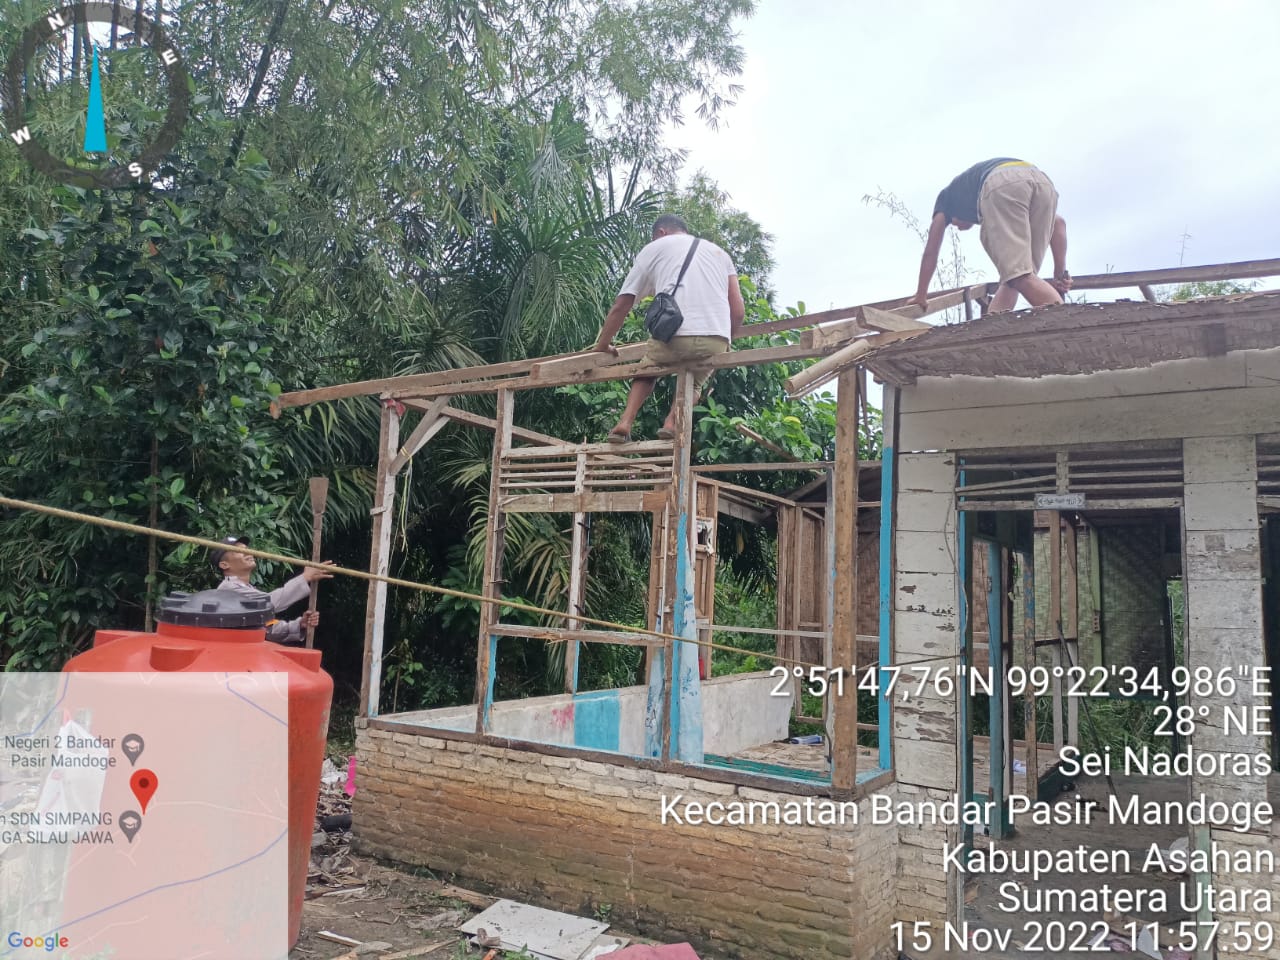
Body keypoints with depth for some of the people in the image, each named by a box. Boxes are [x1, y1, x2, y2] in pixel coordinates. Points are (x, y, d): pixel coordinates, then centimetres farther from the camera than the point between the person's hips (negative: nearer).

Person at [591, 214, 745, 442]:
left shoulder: (654, 247, 22)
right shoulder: (719, 252, 29)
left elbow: (620, 306, 21)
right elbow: (738, 310, 18)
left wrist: (602, 345, 33)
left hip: (674, 334, -2)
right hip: (716, 340, 2)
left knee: (647, 370, 28)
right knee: (695, 381, 29)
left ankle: (625, 422, 7)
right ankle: (672, 421, 1)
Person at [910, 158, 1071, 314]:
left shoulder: (947, 195, 42)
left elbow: (930, 253, 37)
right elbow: (1058, 223, 34)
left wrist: (920, 296, 45)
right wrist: (1060, 273, 26)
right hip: (1043, 183, 5)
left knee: (1020, 276, -14)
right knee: (1016, 274, 13)